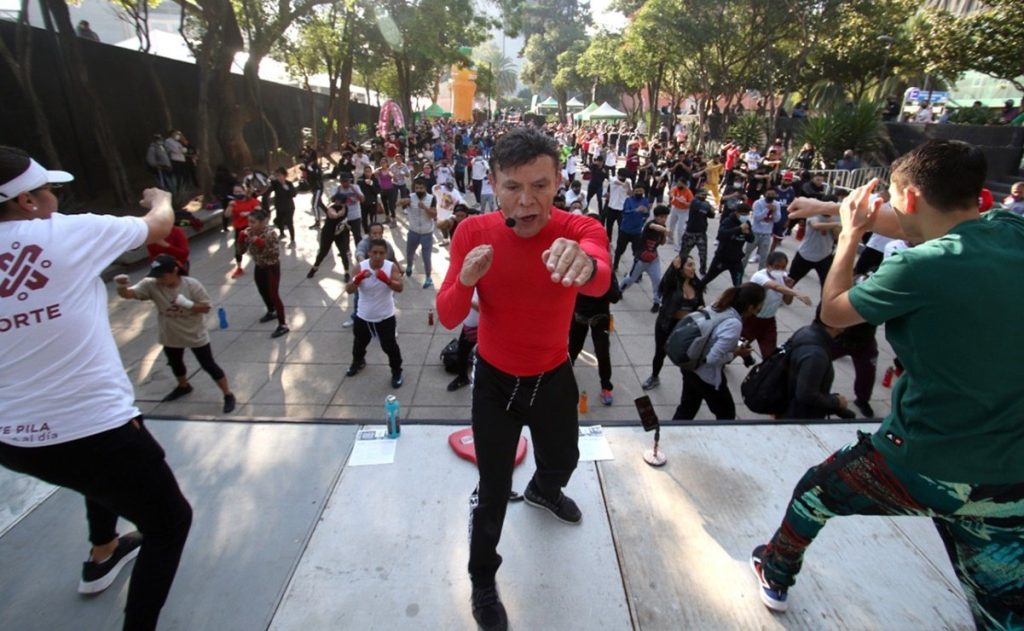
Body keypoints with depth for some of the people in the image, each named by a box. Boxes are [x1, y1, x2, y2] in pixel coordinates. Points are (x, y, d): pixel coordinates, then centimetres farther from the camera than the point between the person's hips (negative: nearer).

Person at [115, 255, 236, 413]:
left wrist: (187, 304, -34)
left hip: (195, 335, -4)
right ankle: (183, 386, 57)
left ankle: (228, 395, 17)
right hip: (170, 336, 5)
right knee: (175, 364, 28)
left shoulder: (192, 285, -23)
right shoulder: (151, 285, -15)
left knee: (209, 366, 3)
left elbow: (206, 307, -17)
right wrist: (121, 286, -46)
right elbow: (127, 294, -24)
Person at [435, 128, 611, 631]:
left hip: (553, 376, 2)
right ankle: (482, 582, 38)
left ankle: (543, 491, 67)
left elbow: (600, 281, -44)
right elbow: (448, 319, -18)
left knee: (563, 459, 27)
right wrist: (465, 280, -40)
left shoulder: (580, 230, -20)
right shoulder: (474, 232, -17)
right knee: (493, 491, 9)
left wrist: (584, 264, -69)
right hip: (495, 379, -1)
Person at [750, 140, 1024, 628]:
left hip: (923, 465, -4)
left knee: (816, 489, 24)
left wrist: (851, 233, 5)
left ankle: (775, 577, 48)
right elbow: (917, 224, 14)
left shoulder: (921, 268, -22)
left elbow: (833, 312, -5)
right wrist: (828, 205, 24)